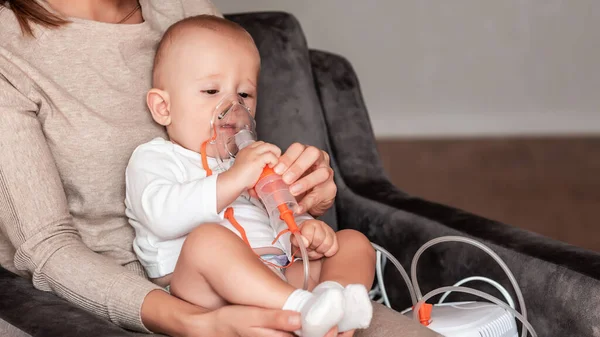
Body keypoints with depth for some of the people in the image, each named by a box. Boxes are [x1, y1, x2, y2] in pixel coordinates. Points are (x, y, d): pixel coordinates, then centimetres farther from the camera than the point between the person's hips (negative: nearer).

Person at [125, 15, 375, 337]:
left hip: (282, 277, 7)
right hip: (203, 291, -7)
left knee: (354, 241, -3)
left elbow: (282, 215, 28)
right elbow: (162, 216, -14)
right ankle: (303, 309, -46)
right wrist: (232, 181, -22)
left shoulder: (252, 161, 32)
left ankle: (336, 292, -36)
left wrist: (306, 229, 3)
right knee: (207, 238, -36)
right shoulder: (153, 159, 8)